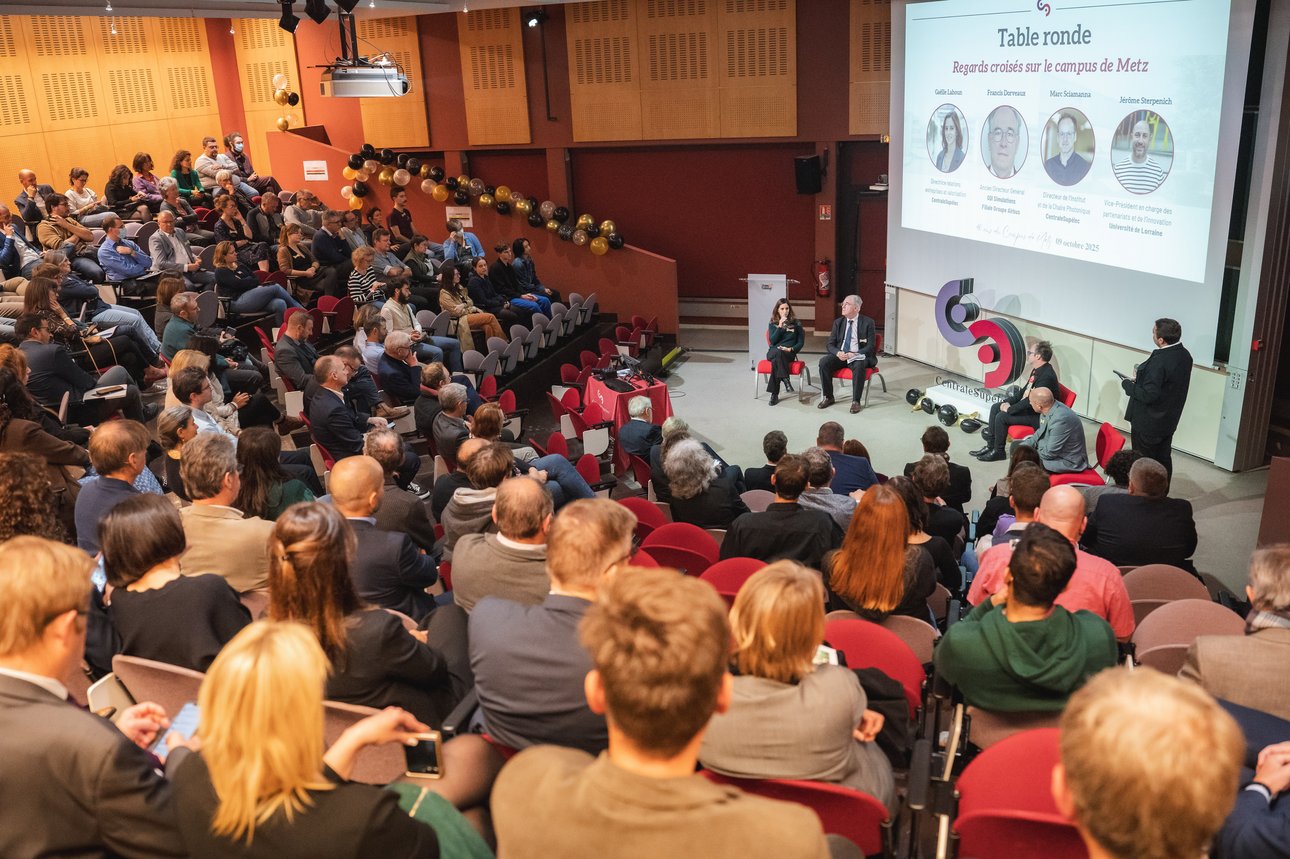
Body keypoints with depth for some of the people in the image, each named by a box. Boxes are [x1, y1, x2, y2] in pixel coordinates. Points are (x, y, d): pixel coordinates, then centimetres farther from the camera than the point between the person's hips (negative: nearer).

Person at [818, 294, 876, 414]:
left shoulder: (867, 322, -2)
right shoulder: (838, 322, 11)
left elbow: (871, 346, -7)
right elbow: (829, 344, 8)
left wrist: (854, 355, -22)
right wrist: (838, 353, -16)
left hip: (858, 356, -4)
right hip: (840, 355, 4)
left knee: (859, 365, -38)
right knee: (824, 361, -24)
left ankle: (855, 401, -26)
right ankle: (828, 397, -11)